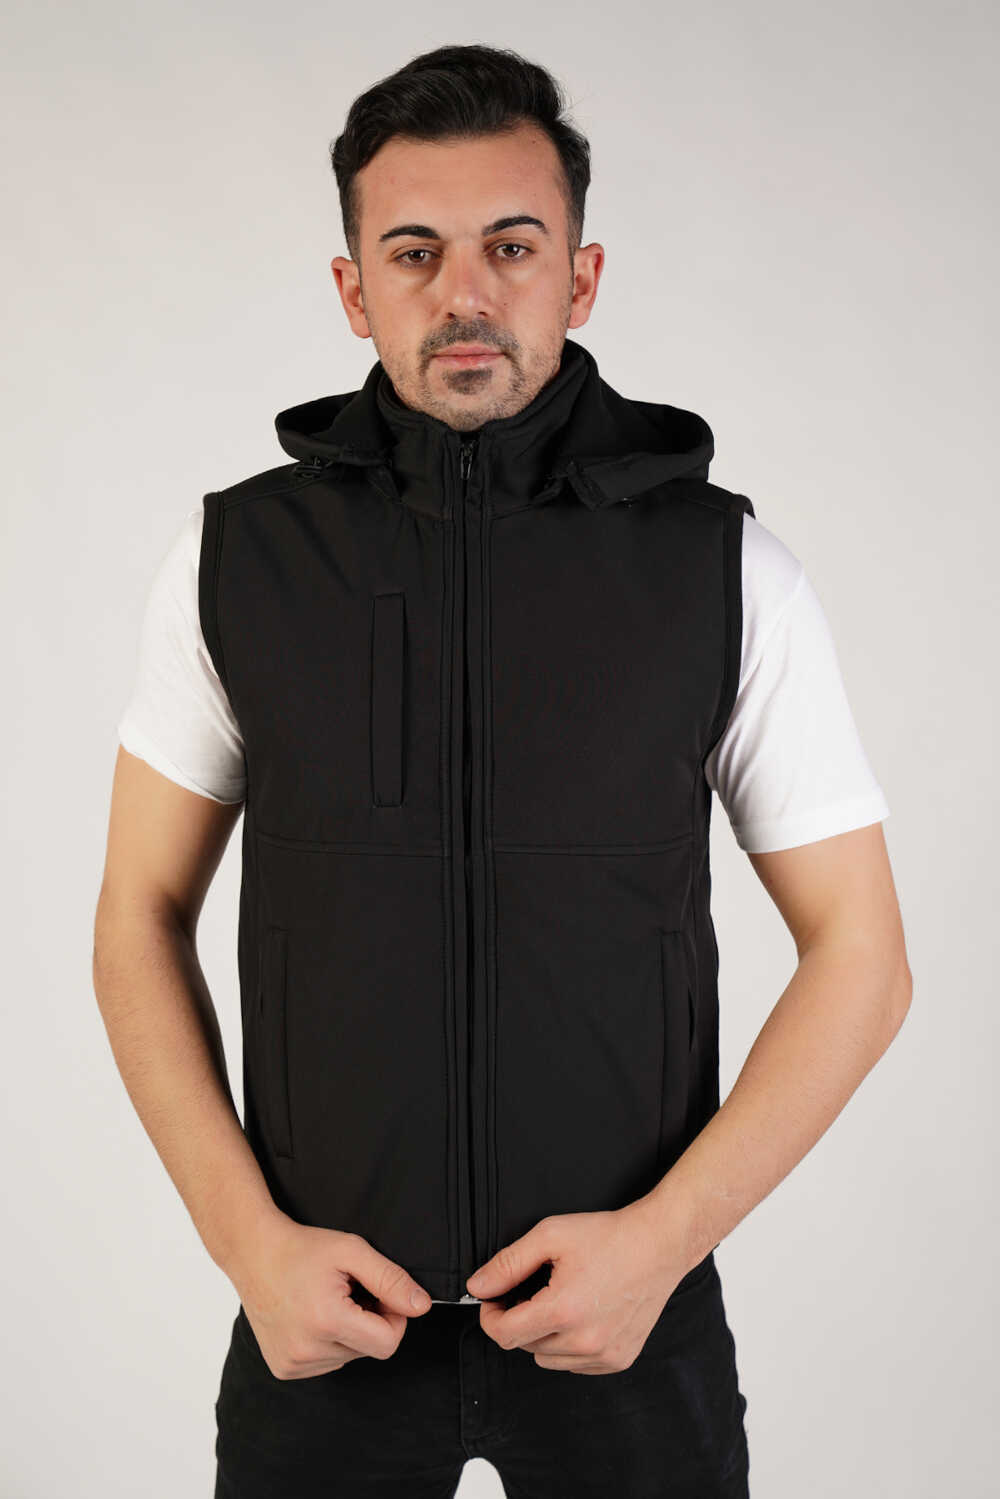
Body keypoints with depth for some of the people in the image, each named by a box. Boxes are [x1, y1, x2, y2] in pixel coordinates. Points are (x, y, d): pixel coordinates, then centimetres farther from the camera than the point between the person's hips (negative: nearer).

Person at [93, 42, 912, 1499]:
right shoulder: (235, 557, -5)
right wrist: (247, 1239, -8)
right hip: (325, 1308, 1)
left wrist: (665, 1236, -13)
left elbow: (861, 953, -4)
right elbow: (142, 917, 1)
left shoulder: (728, 570, -8)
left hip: (632, 1297, 0)